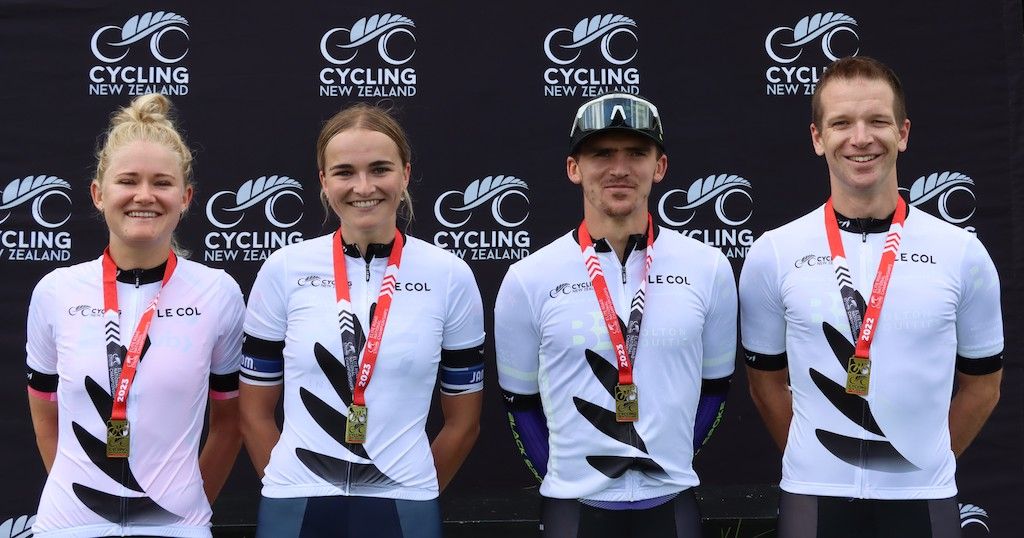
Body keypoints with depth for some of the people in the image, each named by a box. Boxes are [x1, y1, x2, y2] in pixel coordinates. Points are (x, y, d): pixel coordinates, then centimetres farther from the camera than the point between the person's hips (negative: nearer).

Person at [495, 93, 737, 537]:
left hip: (671, 502, 1)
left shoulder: (708, 269, -2)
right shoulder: (528, 279, -5)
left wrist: (666, 462, 3)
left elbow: (713, 384, 7)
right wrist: (561, 476, -1)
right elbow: (521, 400, 3)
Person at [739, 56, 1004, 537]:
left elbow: (981, 385, 7)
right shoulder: (772, 254, -3)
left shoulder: (963, 254, -2)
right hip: (813, 497, 0)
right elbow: (766, 383, 5)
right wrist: (817, 463, 3)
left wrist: (927, 463, 4)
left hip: (923, 498, 1)